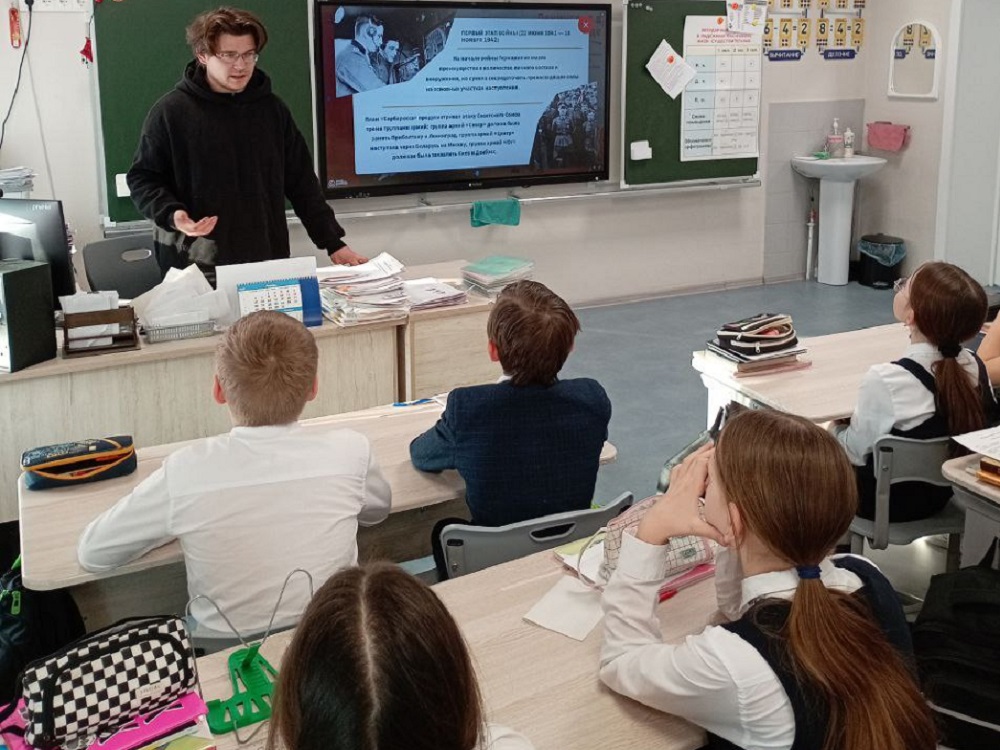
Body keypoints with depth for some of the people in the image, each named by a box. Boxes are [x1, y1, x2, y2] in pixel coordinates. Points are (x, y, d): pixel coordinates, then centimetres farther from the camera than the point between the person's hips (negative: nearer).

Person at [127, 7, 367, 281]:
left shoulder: (272, 109, 5)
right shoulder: (170, 112, -4)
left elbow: (301, 182, 9)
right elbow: (143, 178, 3)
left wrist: (332, 242, 3)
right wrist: (172, 215, -17)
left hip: (267, 264, 3)